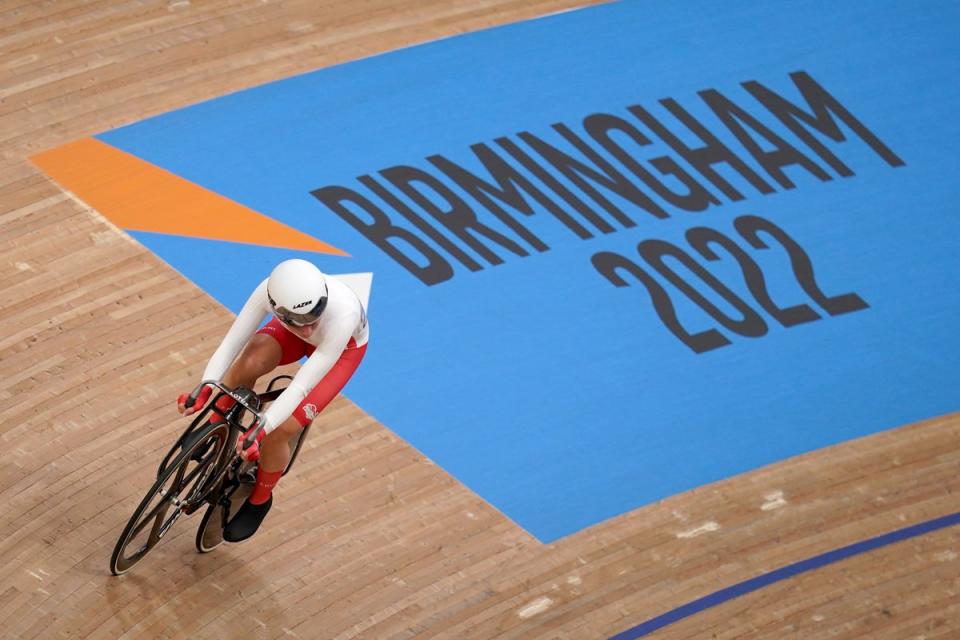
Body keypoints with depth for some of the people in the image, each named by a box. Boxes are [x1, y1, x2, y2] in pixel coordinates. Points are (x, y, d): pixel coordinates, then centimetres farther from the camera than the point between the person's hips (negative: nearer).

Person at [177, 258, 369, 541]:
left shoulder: (342, 316, -45)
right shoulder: (270, 291, -38)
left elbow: (301, 386, -41)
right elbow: (232, 341, -33)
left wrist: (261, 430, -47)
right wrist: (205, 388, -46)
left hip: (344, 346, -3)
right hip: (294, 337, 3)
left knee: (279, 430, -15)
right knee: (248, 364, -30)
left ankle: (259, 500, 14)